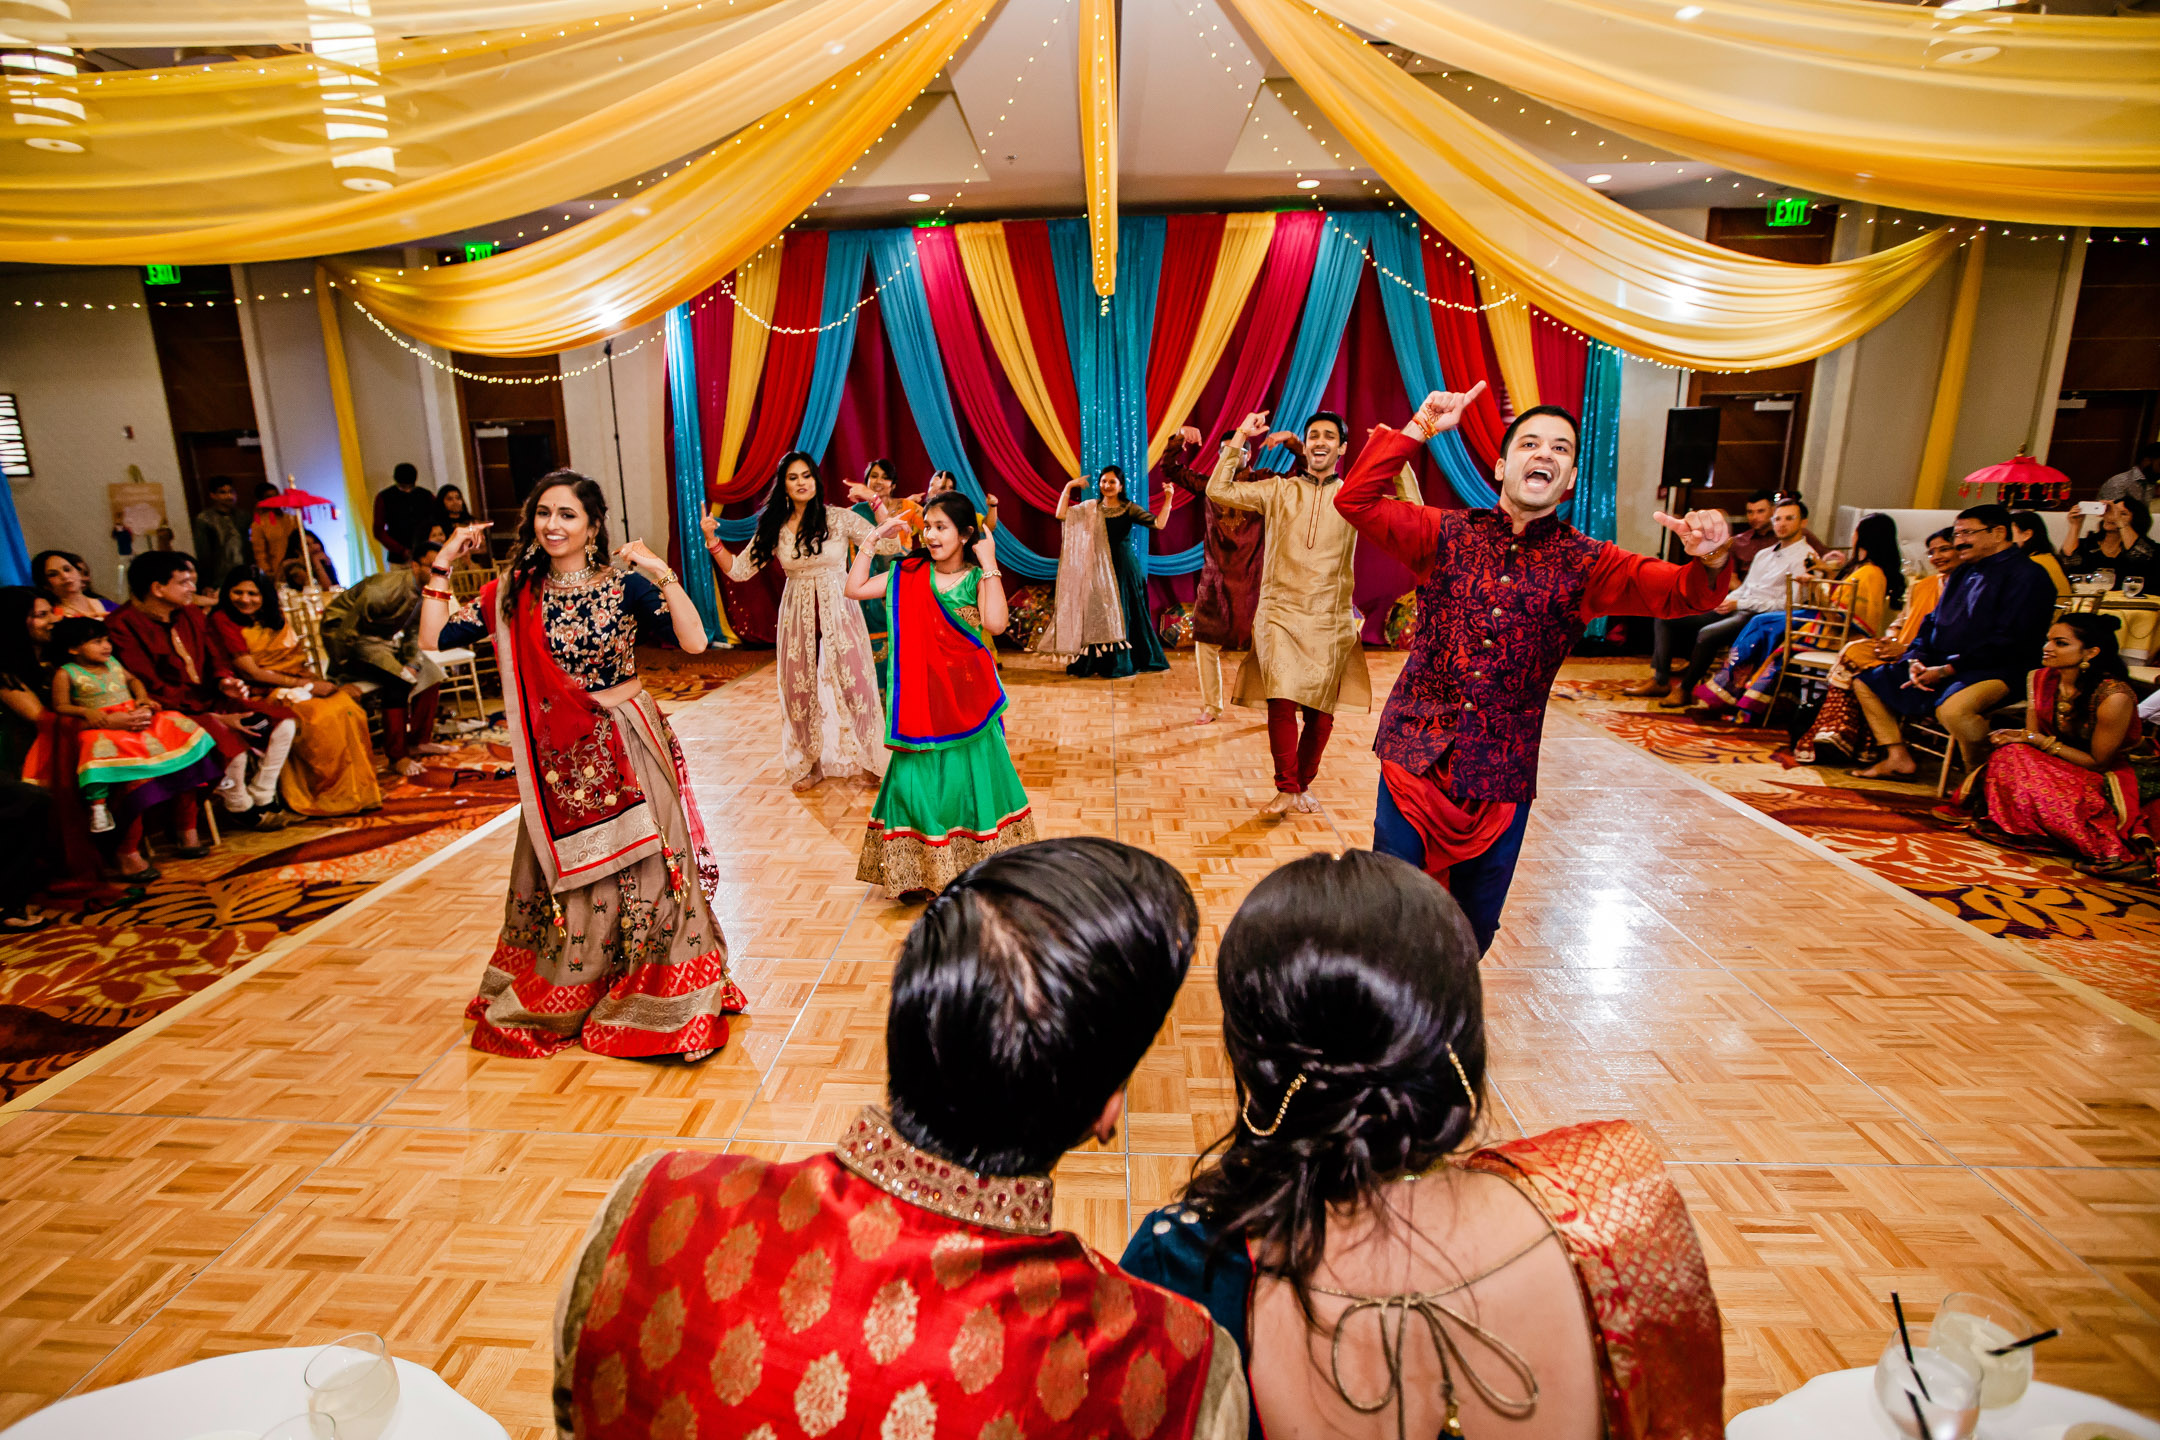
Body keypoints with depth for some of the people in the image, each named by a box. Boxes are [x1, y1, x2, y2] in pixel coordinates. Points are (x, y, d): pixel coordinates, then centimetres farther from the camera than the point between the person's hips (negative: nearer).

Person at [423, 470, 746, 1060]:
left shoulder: (624, 585, -7)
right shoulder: (513, 593, 3)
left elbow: (694, 641, -19)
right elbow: (434, 638, 0)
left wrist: (664, 575, -27)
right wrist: (442, 568, -3)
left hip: (626, 750, -2)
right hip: (558, 758, 3)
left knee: (641, 872, 3)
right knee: (564, 878, 13)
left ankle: (660, 1003, 20)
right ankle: (559, 1002, 34)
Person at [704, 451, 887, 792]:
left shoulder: (839, 518, -4)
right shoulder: (774, 528, 4)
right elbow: (738, 570, 7)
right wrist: (712, 540, -5)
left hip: (838, 613, -3)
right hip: (797, 615, 3)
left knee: (854, 685, -4)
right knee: (801, 690, 6)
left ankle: (874, 761, 11)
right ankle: (810, 766, 22)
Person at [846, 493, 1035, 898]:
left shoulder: (978, 578, -6)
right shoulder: (909, 575, 4)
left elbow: (995, 624, -24)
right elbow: (854, 589, 1)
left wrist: (989, 564, -20)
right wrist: (874, 540, -1)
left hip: (967, 698, -3)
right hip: (922, 697, 3)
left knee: (970, 775, 7)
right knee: (915, 778, 4)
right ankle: (920, 871, 20)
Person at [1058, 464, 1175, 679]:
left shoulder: (1129, 508, -1)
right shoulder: (1090, 506, 6)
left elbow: (1158, 524, -11)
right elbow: (1061, 515, -3)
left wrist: (1168, 500, -19)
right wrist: (1068, 488, -5)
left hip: (1124, 567, -2)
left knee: (1124, 612, 3)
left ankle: (1122, 663, 13)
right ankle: (1102, 663, 14)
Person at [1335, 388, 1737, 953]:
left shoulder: (1587, 564, 3)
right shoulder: (1447, 535, 1)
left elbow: (1680, 593, -9)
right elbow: (1355, 500, -8)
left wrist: (1711, 561, -32)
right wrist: (1419, 428, -14)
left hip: (1502, 776, 2)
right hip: (1416, 757, -1)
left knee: (1476, 929, 13)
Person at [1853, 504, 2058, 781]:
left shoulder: (2028, 576, -8)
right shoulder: (1964, 572, 19)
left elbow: (2008, 642, -17)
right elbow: (1933, 621, 22)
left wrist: (1947, 669, -20)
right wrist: (1917, 660, 2)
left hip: (1993, 672, -9)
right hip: (1940, 667, 9)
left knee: (1951, 708, -39)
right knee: (1867, 681, 6)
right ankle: (1898, 758, 4)